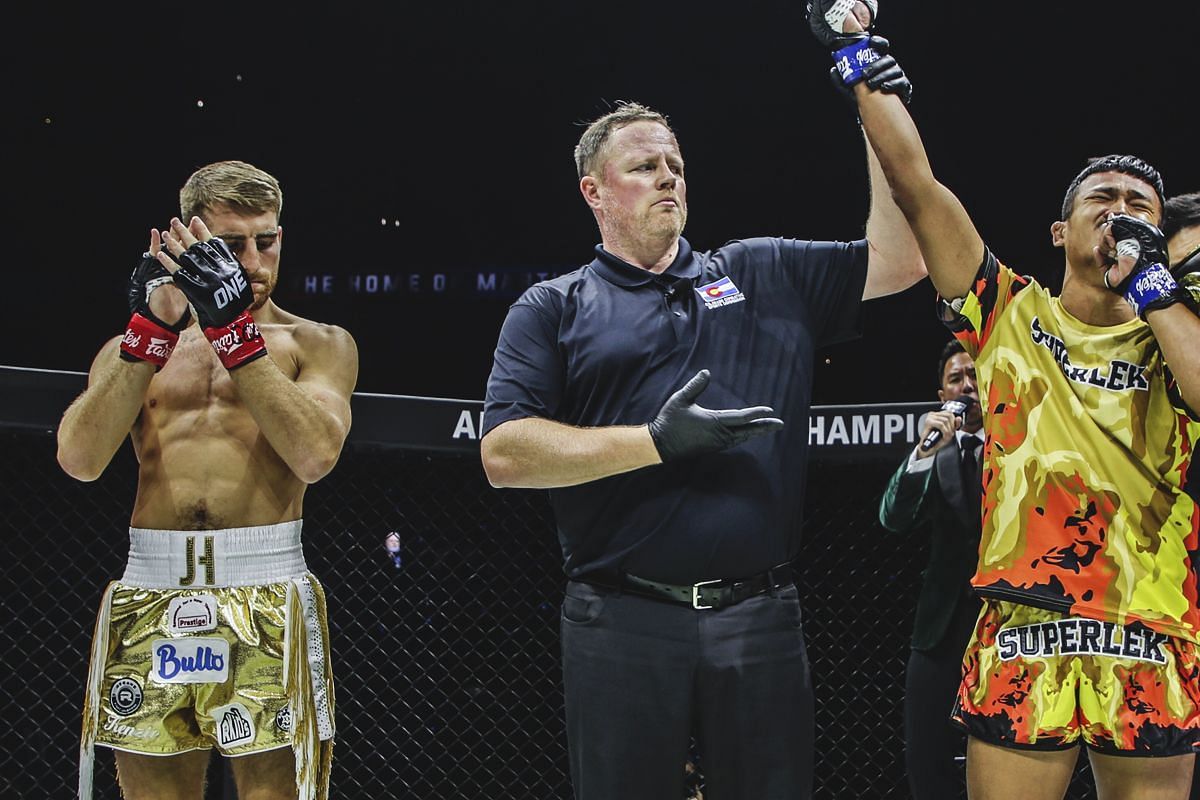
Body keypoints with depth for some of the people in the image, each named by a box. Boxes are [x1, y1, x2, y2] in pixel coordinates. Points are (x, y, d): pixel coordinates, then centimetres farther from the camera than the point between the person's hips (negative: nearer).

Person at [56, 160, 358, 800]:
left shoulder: (317, 344, 11)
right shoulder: (132, 347, 16)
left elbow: (315, 455, -9)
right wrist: (154, 329, -6)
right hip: (148, 600, 2)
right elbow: (79, 458, -1)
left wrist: (235, 329, -11)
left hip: (268, 605, -2)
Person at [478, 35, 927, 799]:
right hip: (622, 620, -2)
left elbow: (900, 260, 7)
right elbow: (505, 454, -5)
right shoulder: (554, 309, 6)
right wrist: (658, 441, -13)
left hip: (760, 616, 2)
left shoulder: (765, 275, 15)